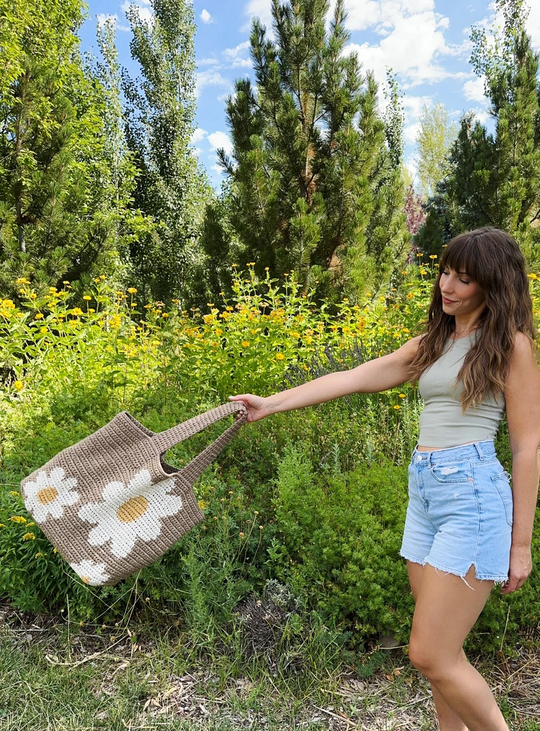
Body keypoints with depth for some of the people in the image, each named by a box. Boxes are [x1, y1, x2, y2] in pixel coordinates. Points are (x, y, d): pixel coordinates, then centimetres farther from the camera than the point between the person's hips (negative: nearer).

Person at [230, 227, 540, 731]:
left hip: (474, 493, -6)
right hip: (424, 494, 7)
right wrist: (272, 403, 5)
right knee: (443, 654, 13)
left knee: (430, 657, -4)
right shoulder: (431, 345, 15)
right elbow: (352, 378, 10)